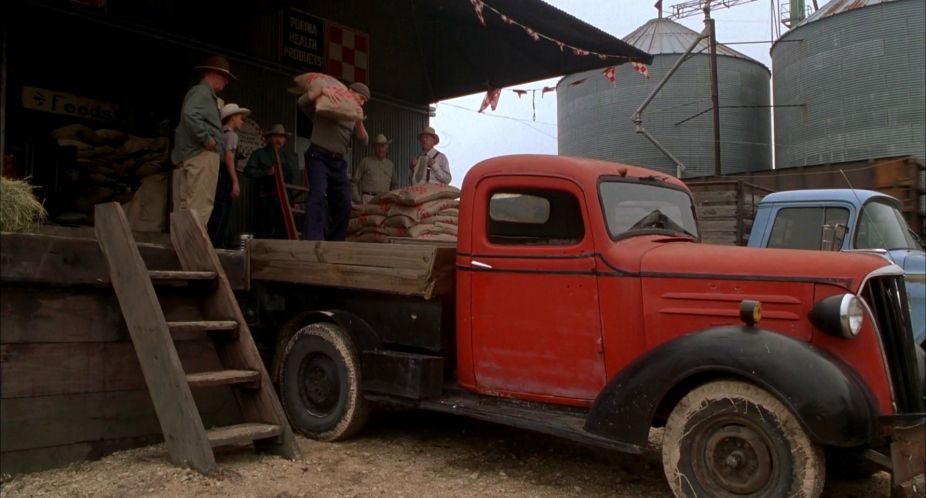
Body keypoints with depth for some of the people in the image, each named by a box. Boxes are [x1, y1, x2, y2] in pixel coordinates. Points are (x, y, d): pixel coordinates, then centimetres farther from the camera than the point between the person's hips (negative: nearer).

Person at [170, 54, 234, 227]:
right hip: (202, 155, -10)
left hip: (191, 157, 10)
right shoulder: (202, 91, -5)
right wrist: (207, 140, -19)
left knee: (186, 208, 7)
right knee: (199, 207, -14)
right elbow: (190, 114, -23)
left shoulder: (205, 93, 26)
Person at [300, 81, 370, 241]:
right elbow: (303, 103, -8)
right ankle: (313, 240, -34)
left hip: (338, 163, 7)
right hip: (318, 157, -6)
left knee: (344, 206, 3)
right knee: (318, 195, -25)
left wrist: (359, 122, -8)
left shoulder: (353, 117, 20)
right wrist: (323, 90, -21)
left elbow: (364, 140, 10)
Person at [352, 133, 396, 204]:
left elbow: (393, 185, 26)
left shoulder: (391, 165, 17)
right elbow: (354, 182, 5)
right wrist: (358, 200, -3)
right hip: (368, 199, -3)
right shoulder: (365, 162, 7)